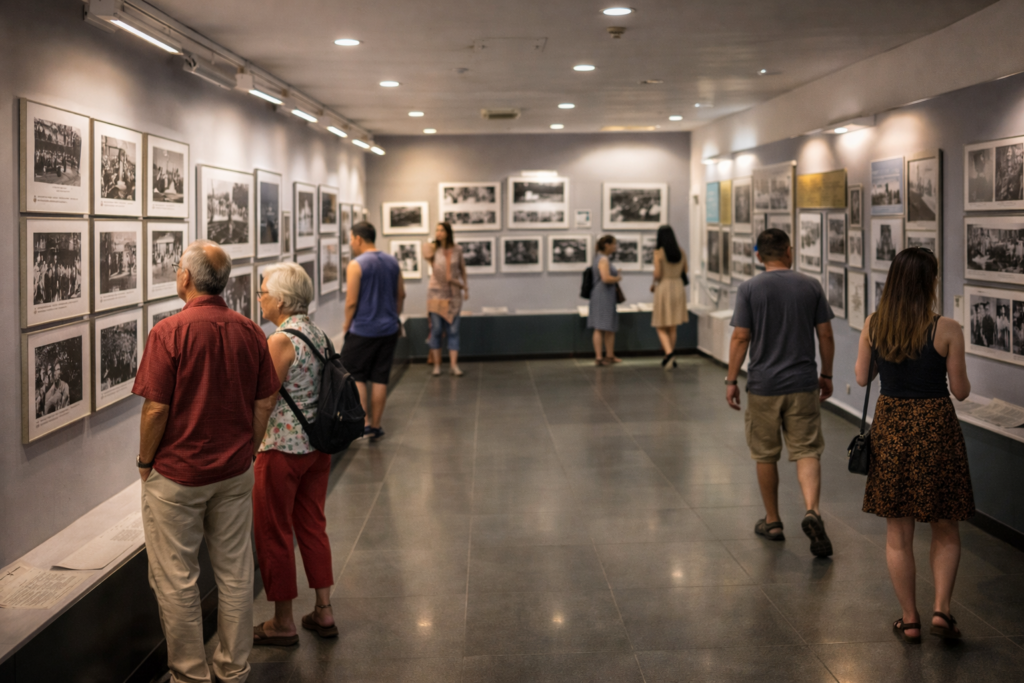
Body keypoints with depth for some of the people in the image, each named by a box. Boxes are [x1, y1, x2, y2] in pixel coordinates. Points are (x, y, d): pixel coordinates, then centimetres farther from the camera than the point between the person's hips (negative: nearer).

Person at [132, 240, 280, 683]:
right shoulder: (250, 332, -2)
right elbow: (265, 404, 3)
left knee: (175, 579, 8)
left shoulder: (170, 332, -16)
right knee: (234, 572, 13)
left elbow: (156, 408, -16)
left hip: (177, 475, -5)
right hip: (235, 473, 5)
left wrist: (145, 462, -2)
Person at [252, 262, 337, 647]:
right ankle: (323, 613, 24)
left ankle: (283, 623, 16)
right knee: (313, 526, 17)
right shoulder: (318, 334, 6)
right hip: (317, 445, 8)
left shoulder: (280, 341, -18)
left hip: (283, 449, -8)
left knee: (274, 533, 6)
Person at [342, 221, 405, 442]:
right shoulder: (392, 262, 6)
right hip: (389, 329, 6)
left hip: (363, 330, -6)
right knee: (380, 379, 9)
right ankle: (376, 426, 14)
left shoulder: (356, 265, -13)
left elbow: (351, 302, -14)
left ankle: (364, 423, -1)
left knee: (355, 376, 7)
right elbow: (401, 295, 12)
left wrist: (346, 325, -1)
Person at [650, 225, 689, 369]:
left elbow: (657, 274, -14)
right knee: (672, 327, 15)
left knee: (661, 327, 3)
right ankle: (670, 357, 20)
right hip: (678, 287, 5)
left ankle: (669, 353, -18)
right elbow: (685, 272, 11)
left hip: (663, 288, -5)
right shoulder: (681, 252, 3)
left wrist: (654, 284, 5)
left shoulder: (659, 252, -11)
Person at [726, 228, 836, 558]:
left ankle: (772, 521, 23)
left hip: (763, 385, -1)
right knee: (807, 451, 4)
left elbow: (740, 338, -8)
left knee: (766, 455, 12)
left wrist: (731, 380, 0)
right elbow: (826, 336, 3)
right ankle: (812, 511, -18)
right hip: (803, 384, 1)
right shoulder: (811, 286, 1)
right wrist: (826, 375, 15)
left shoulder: (749, 289, -6)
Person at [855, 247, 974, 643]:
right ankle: (941, 609, 7)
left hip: (890, 428, 2)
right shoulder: (946, 331, -13)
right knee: (945, 530, 16)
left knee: (898, 533, 12)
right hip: (936, 429, -2)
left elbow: (861, 377, 5)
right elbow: (961, 392, -7)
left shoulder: (873, 326, -5)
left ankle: (909, 619, 19)